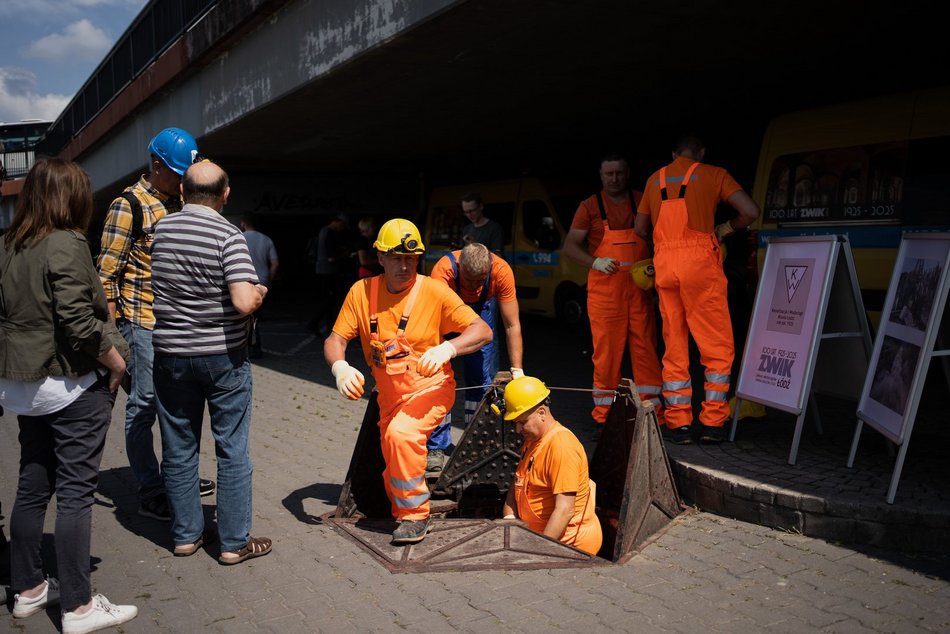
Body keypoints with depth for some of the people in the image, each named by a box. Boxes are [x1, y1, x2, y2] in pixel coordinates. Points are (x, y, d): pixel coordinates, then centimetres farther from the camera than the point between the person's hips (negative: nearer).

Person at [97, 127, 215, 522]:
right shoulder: (128, 206, -9)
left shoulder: (181, 202, 12)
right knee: (143, 406, 0)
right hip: (144, 323, -7)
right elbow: (107, 273, -10)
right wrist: (115, 328, -13)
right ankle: (151, 494, 8)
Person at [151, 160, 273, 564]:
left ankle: (185, 535, 25)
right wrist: (260, 292, -4)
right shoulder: (228, 236, -14)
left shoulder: (161, 230, 2)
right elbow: (244, 302, -23)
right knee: (232, 451, 6)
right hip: (223, 356, -4)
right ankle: (234, 542, 13)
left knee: (179, 450, 14)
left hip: (171, 353, 4)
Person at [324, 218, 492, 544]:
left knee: (401, 434, -31)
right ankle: (403, 512, 44)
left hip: (431, 388, -4)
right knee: (394, 472, 14)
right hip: (389, 395, 5)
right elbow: (336, 339, -7)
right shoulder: (361, 291, -7)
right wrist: (340, 366, -30)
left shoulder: (434, 290, -16)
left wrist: (446, 348, -38)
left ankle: (415, 514, -14)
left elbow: (483, 331, -20)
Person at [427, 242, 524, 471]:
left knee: (484, 376, -3)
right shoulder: (443, 272, -39)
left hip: (481, 309, 2)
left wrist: (517, 370, -29)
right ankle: (436, 448, -5)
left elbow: (512, 325, -27)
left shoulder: (502, 271, -33)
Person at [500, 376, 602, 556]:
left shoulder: (562, 446, -20)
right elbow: (517, 486, 16)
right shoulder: (532, 440, 12)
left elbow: (565, 511, -25)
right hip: (537, 533, 9)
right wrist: (509, 521, -2)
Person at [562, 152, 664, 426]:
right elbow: (570, 246, 3)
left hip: (639, 288, 2)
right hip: (604, 288, -2)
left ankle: (651, 407, 8)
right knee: (606, 350, -1)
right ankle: (604, 410, 7)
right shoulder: (590, 206, 6)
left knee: (645, 347, 1)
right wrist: (595, 262, -13)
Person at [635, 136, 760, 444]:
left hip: (663, 266, 4)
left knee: (674, 347, 9)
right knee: (717, 346, 4)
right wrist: (727, 228, 15)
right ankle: (712, 422, 3)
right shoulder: (712, 174, 7)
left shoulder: (655, 179, 19)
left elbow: (640, 228, 21)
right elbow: (751, 211, -2)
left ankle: (678, 423, 8)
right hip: (698, 262, -4)